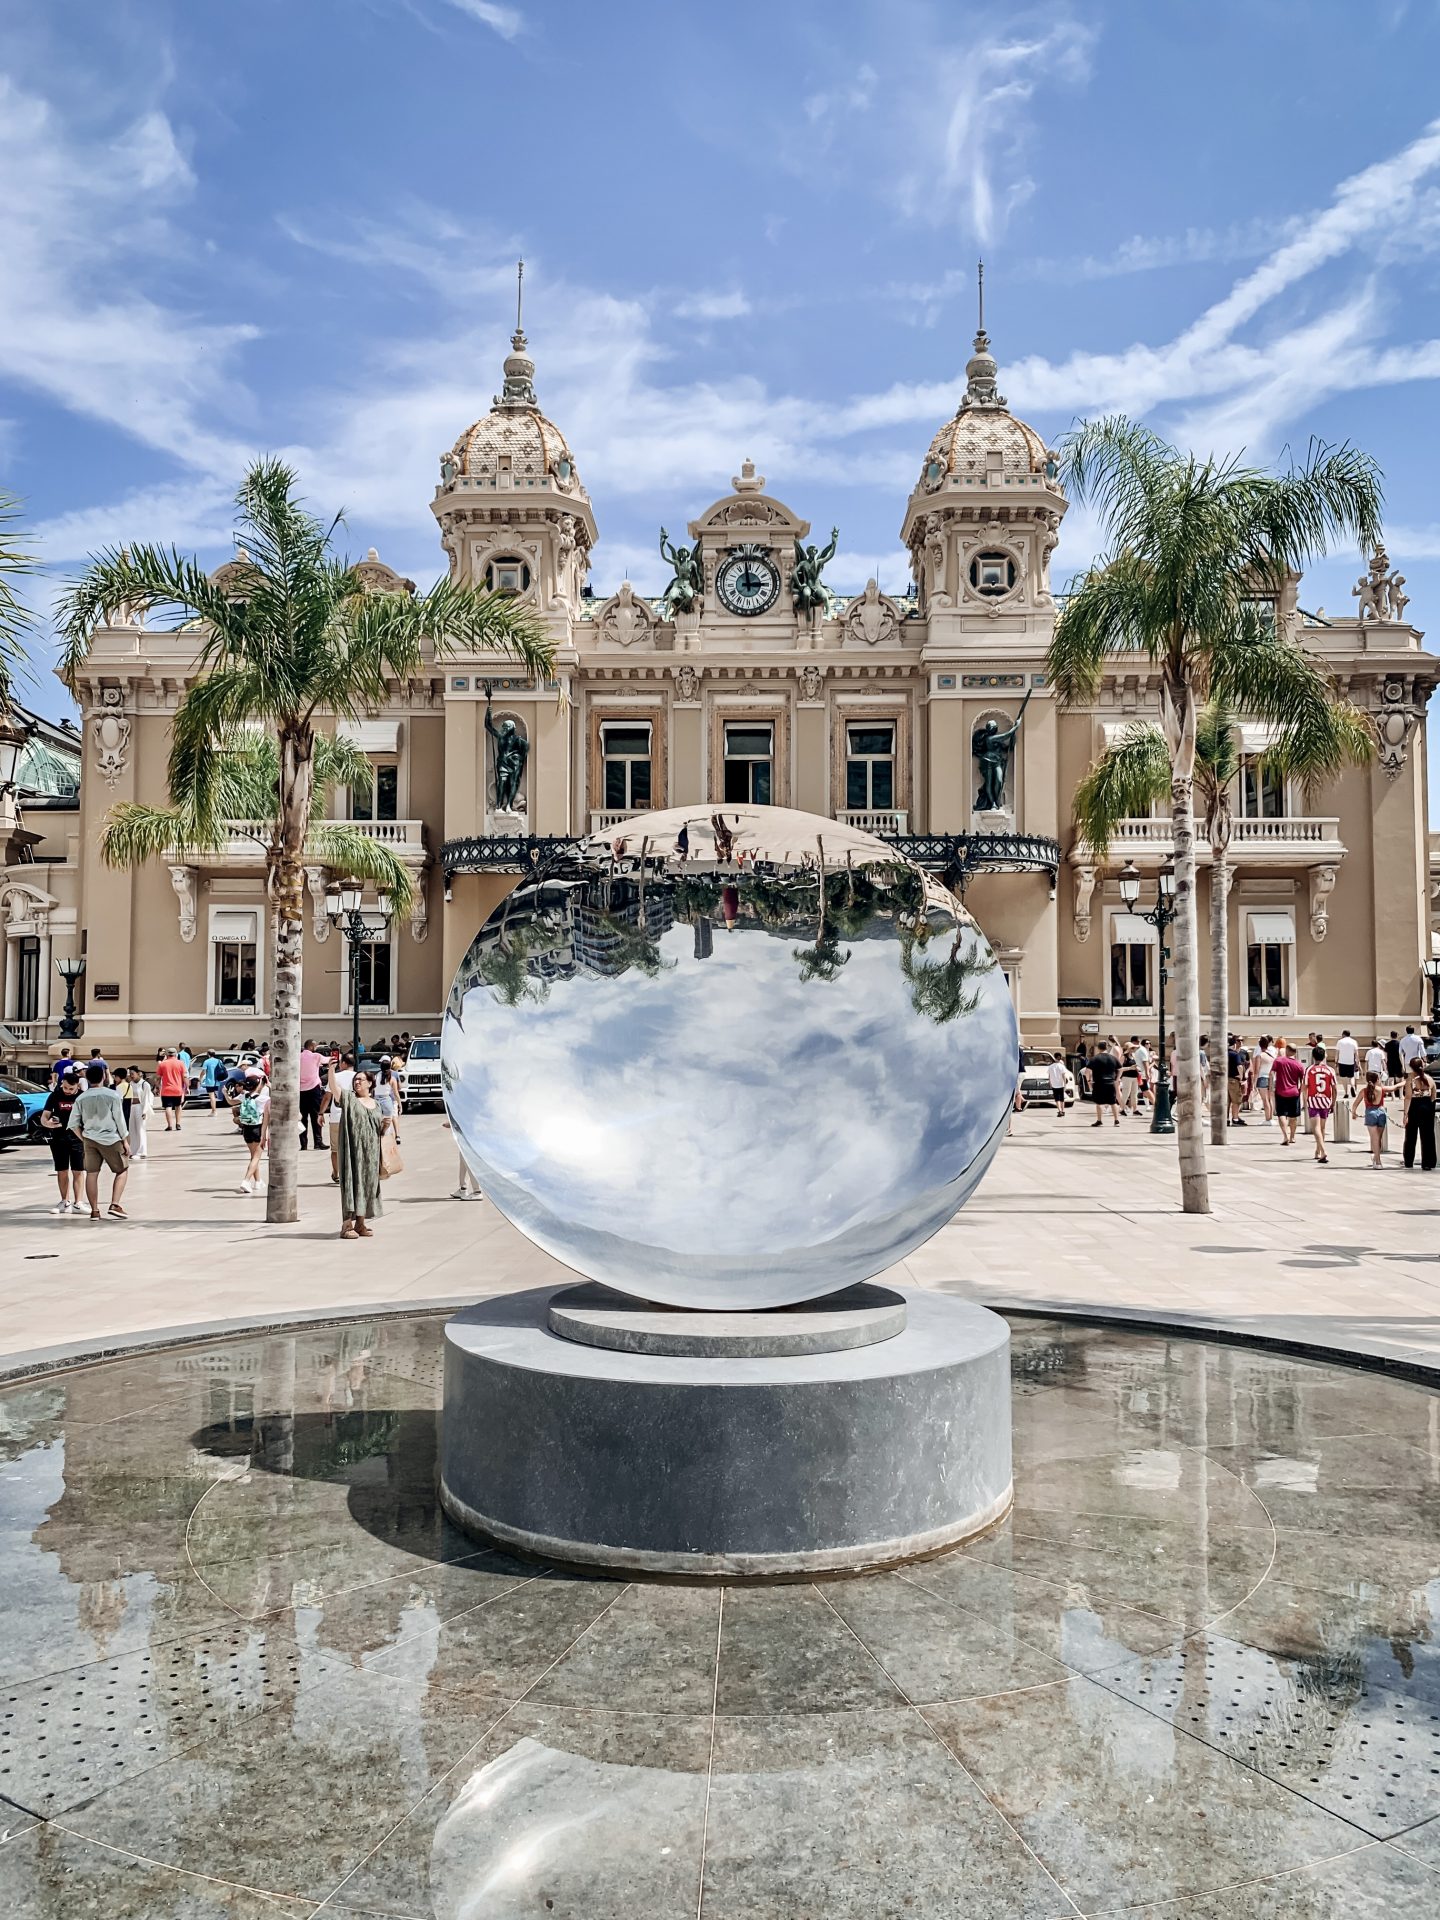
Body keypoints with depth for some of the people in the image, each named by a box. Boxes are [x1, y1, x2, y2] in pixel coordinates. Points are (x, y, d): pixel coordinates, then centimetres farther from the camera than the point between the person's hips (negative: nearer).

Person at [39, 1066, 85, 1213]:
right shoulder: (55, 1096, -3)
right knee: (62, 1171, 8)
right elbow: (43, 1117, -1)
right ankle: (65, 1202, 19)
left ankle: (77, 1204, 7)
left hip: (78, 1138, -1)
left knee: (77, 1172, 1)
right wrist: (48, 1123, -24)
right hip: (59, 1138, 1)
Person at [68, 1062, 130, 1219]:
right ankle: (115, 1205, -2)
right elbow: (119, 1120, -7)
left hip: (90, 1140, 3)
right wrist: (125, 1141, 2)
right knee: (123, 1170, 11)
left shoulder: (81, 1098, 1)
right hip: (110, 1139, -3)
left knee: (91, 1174, 9)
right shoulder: (112, 1095, -10)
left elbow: (73, 1124, 1)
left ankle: (94, 1211, 10)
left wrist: (84, 1139, 13)